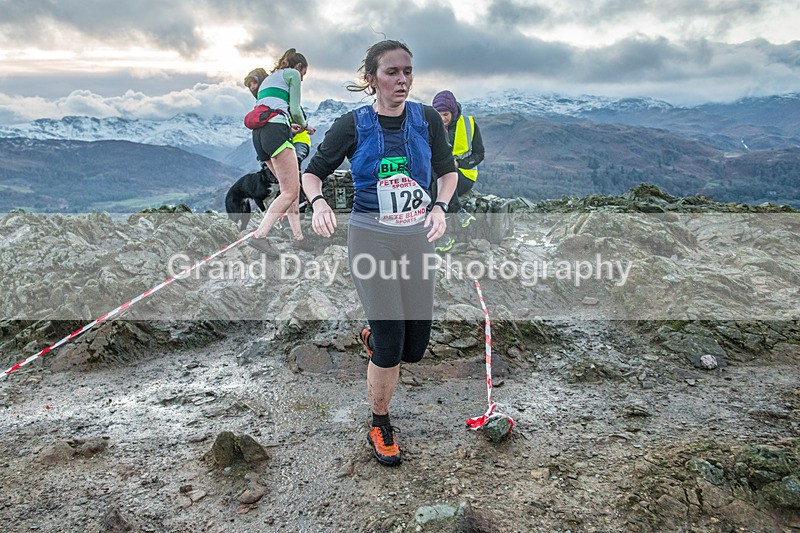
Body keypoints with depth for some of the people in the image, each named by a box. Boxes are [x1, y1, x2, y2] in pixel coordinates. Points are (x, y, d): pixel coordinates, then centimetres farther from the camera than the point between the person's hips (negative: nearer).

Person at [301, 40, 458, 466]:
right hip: (370, 238, -3)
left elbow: (448, 171, 9)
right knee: (391, 348, -6)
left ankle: (373, 337, 43)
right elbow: (312, 173, 2)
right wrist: (318, 203, -20)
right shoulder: (353, 126, -8)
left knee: (415, 347, 6)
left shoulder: (427, 119, -2)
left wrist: (440, 207, -12)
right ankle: (380, 426, 20)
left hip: (418, 237, 3)